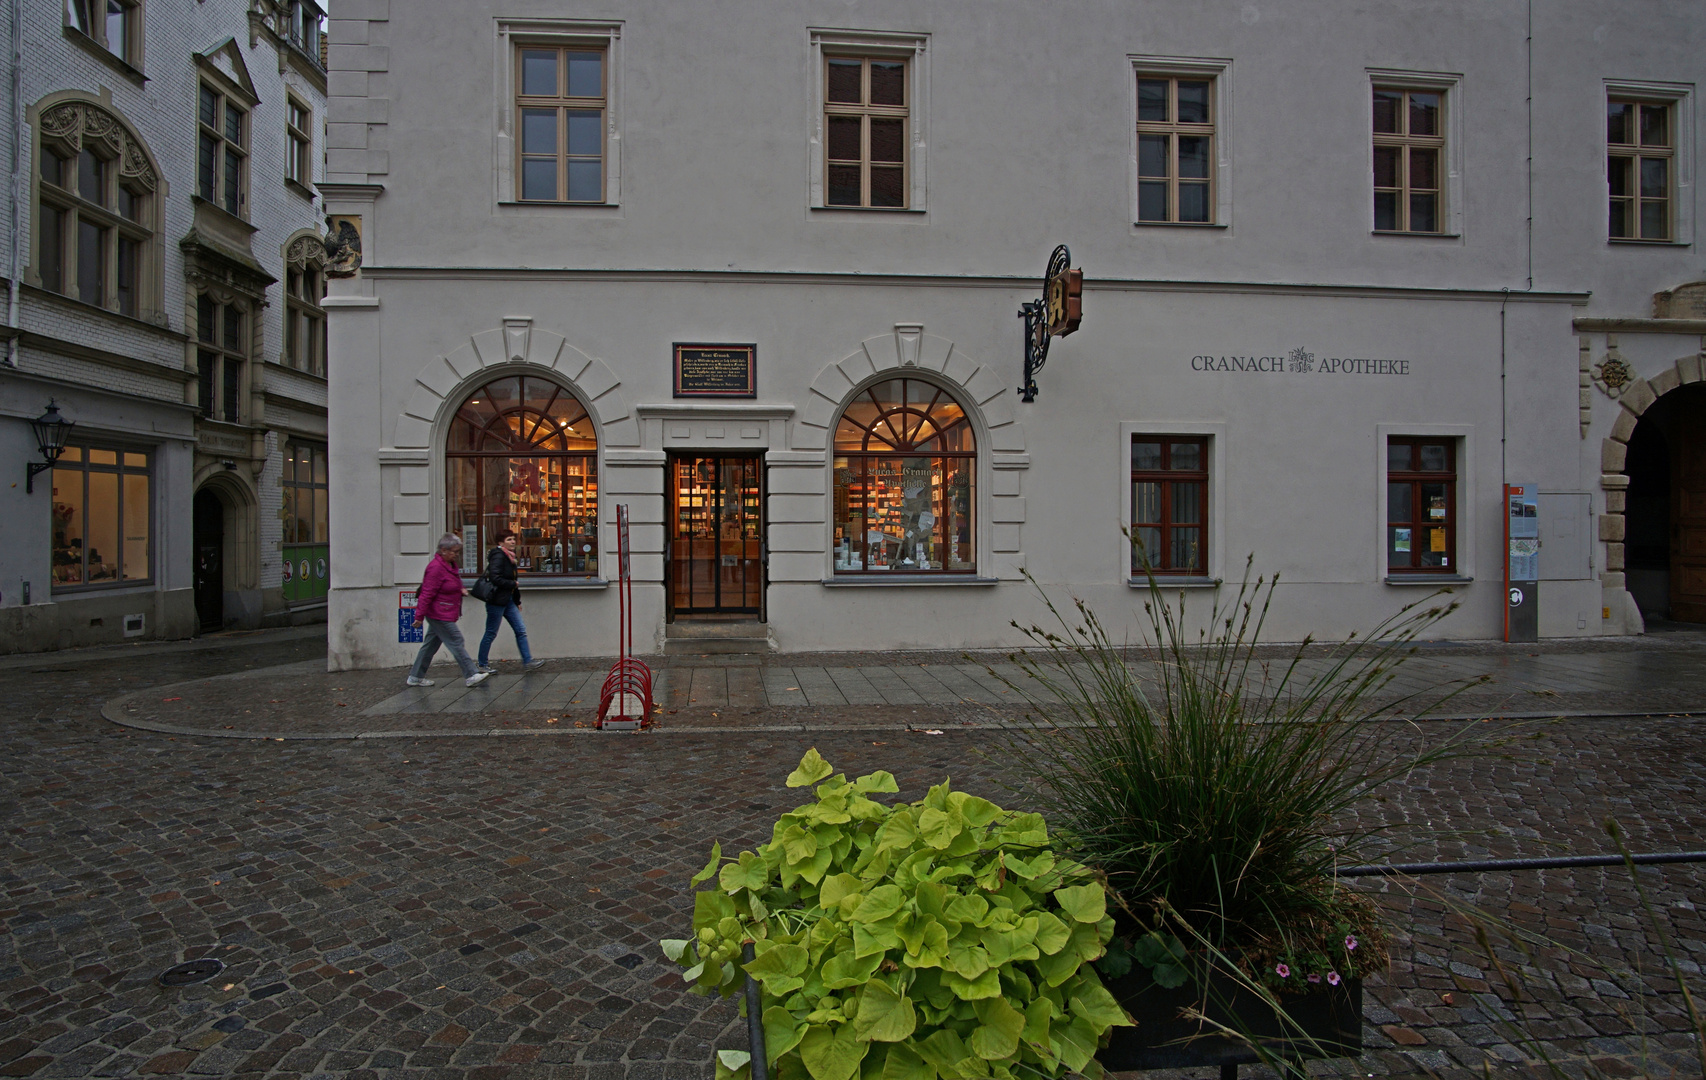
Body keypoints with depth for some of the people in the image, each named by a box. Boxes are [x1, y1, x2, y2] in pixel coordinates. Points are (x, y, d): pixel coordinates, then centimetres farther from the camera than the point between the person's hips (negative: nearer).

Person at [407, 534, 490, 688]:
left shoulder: (450, 564, 12)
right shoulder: (436, 568, -19)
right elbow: (427, 593, -20)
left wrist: (460, 590, 10)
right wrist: (420, 616, -19)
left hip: (443, 615, 10)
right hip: (440, 615, -10)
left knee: (430, 645, 14)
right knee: (457, 643, -6)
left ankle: (415, 677, 23)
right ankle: (471, 676, -2)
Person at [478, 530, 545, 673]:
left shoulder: (509, 556, 13)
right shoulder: (498, 556, -15)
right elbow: (495, 578, -25)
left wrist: (517, 601, 18)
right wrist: (513, 584, -14)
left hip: (508, 600, 9)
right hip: (497, 600, -9)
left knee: (521, 630, 5)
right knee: (491, 634, 2)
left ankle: (527, 662, 7)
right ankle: (483, 665, 15)